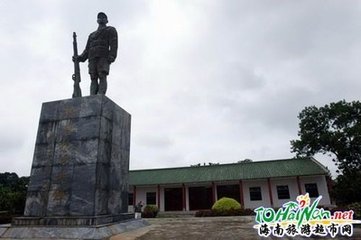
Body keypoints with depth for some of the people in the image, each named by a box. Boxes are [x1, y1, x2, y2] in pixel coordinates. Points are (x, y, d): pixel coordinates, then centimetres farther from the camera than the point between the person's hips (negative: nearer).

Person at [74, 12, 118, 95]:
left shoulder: (110, 30, 20)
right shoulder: (92, 34, 35)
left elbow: (113, 44, 2)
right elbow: (87, 49, 25)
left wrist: (111, 57, -16)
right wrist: (80, 58, 6)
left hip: (103, 57, -4)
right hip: (92, 58, 5)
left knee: (102, 77, -20)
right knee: (93, 79, -11)